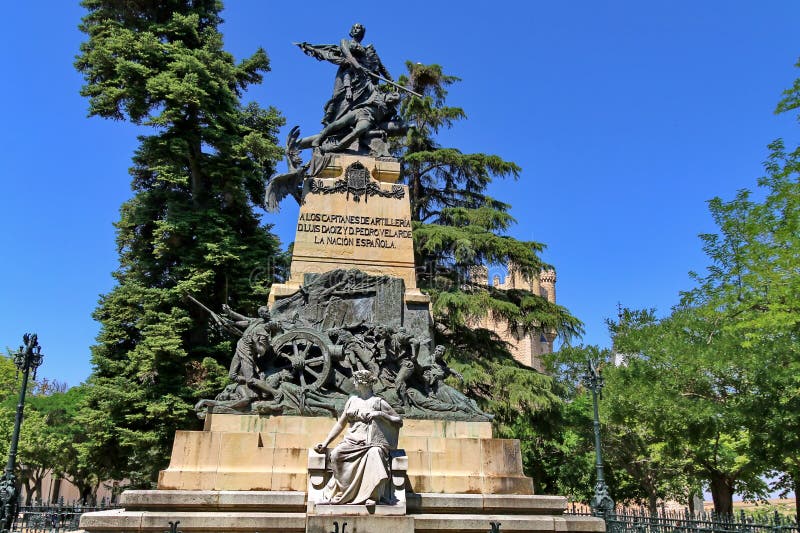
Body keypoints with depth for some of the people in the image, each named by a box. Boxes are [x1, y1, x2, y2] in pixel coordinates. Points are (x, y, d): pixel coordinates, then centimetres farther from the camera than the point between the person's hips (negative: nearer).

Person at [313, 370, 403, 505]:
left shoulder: (378, 402, 6)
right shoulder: (352, 400, 18)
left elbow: (399, 421, 4)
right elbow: (340, 424, 20)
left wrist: (380, 414, -9)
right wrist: (325, 443, 12)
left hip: (372, 444, -4)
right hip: (352, 442, 4)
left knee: (374, 455, -38)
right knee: (336, 454, -27)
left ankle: (372, 495, -31)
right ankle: (343, 492, -20)